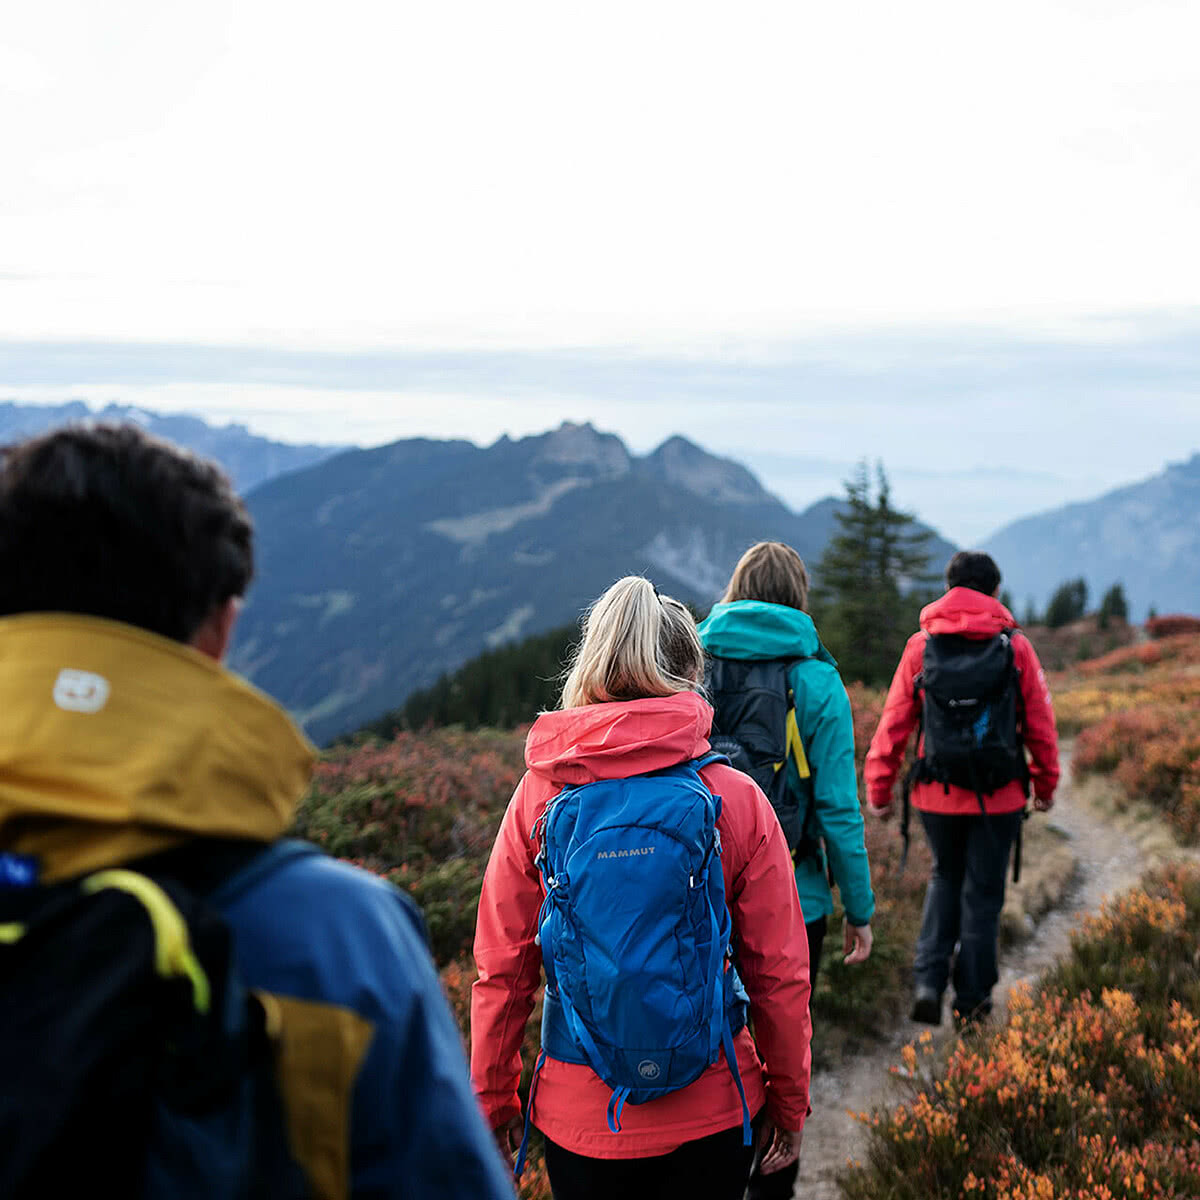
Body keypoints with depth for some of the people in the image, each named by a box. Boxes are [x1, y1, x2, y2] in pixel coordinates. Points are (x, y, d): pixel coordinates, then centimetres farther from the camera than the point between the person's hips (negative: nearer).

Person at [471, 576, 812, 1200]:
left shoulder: (539, 796, -8)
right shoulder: (738, 798, -10)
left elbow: (502, 970, -4)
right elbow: (780, 973, -6)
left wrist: (493, 1098, 10)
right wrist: (789, 1101, 9)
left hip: (579, 1118, 1)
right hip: (712, 1114, 0)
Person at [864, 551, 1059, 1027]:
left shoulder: (921, 646, -2)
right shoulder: (1016, 647, -4)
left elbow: (893, 723, -1)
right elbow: (1040, 724, 2)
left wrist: (879, 789, 6)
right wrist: (1046, 784, 15)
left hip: (937, 793, 1)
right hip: (999, 796, -1)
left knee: (945, 879, 21)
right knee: (982, 893, 11)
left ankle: (928, 981, 7)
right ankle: (972, 999, 18)